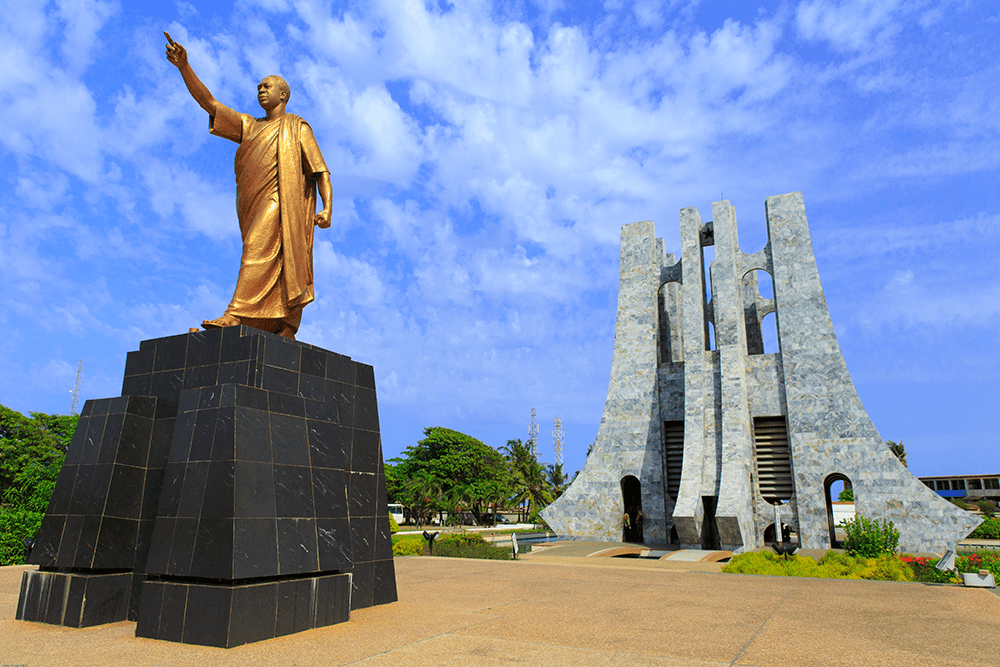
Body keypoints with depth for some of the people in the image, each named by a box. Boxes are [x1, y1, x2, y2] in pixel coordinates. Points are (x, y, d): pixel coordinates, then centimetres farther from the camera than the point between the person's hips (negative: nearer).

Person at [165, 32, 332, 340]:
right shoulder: (249, 126, 29)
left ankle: (236, 315, -33)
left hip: (282, 201, -6)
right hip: (254, 207, 6)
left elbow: (321, 172, 3)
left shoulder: (296, 127, 13)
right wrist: (184, 66, 8)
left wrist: (327, 209, -12)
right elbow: (209, 103, 21)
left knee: (259, 249, -24)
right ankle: (285, 331, -7)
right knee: (273, 267, -3)